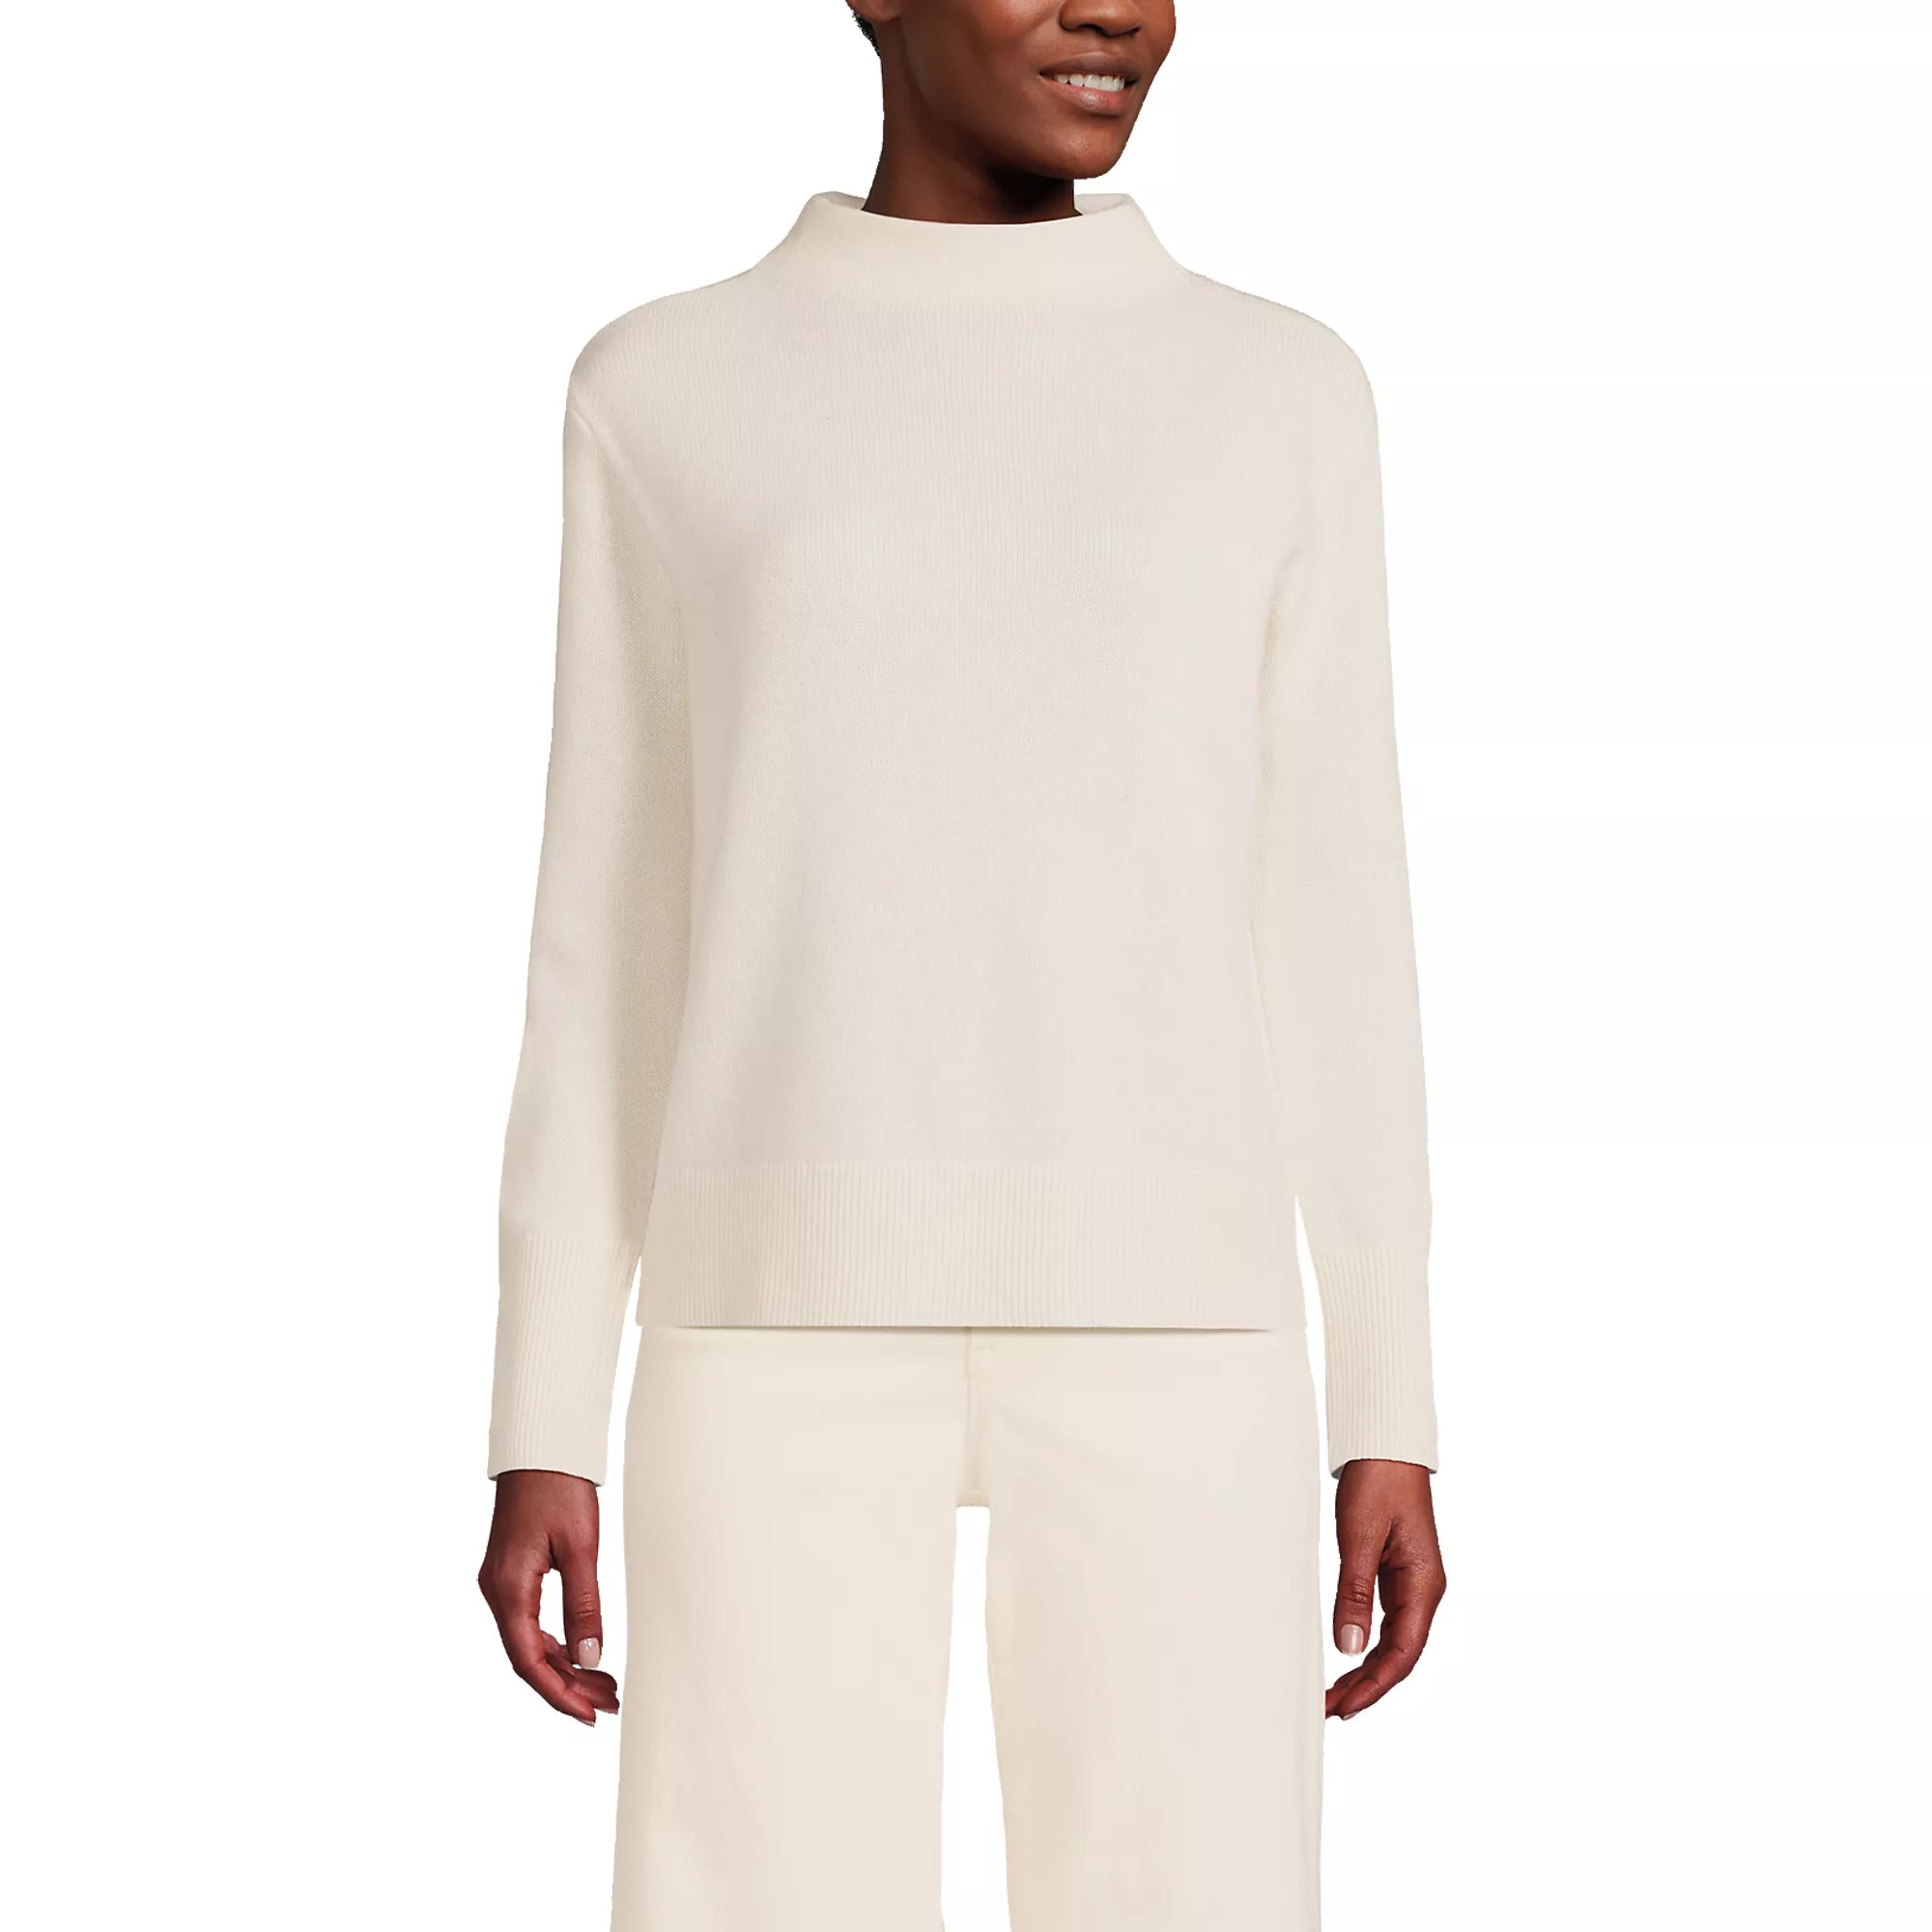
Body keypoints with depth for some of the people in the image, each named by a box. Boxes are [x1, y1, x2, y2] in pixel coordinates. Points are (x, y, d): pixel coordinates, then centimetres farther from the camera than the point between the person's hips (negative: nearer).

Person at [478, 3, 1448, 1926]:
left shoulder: (1277, 396, 9)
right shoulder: (667, 394, 8)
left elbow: (1336, 931, 8)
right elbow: (606, 948, 8)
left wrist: (1391, 1417, 4)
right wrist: (541, 1429, 4)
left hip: (1165, 1332, 1)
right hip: (797, 1315, 0)